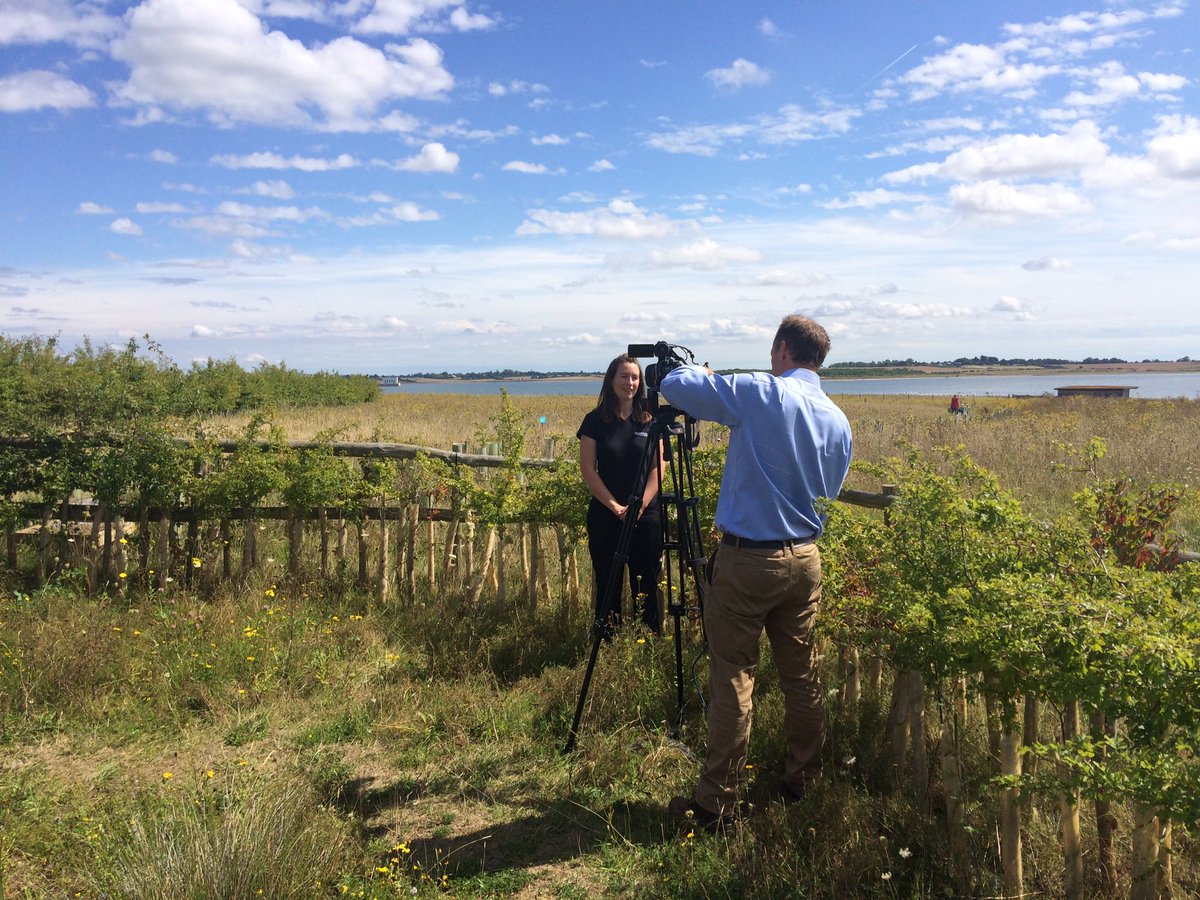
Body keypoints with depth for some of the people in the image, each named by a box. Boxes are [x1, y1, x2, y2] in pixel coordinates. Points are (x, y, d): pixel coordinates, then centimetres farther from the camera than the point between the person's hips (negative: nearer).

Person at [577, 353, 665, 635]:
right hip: (605, 514, 0)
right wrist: (615, 506, -10)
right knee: (607, 584, 7)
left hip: (646, 515, 1)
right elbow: (588, 469, -3)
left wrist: (640, 505, -12)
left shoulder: (650, 420, 4)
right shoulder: (595, 420, 0)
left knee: (646, 585, 5)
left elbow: (657, 468, 0)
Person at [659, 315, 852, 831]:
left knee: (733, 679, 0)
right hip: (804, 559, 6)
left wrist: (703, 372, 10)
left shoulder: (759, 393, -13)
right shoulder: (839, 422, 7)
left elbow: (674, 385, -11)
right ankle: (803, 781, 31)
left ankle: (717, 803, 8)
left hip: (747, 560, -6)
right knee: (801, 675, 17)